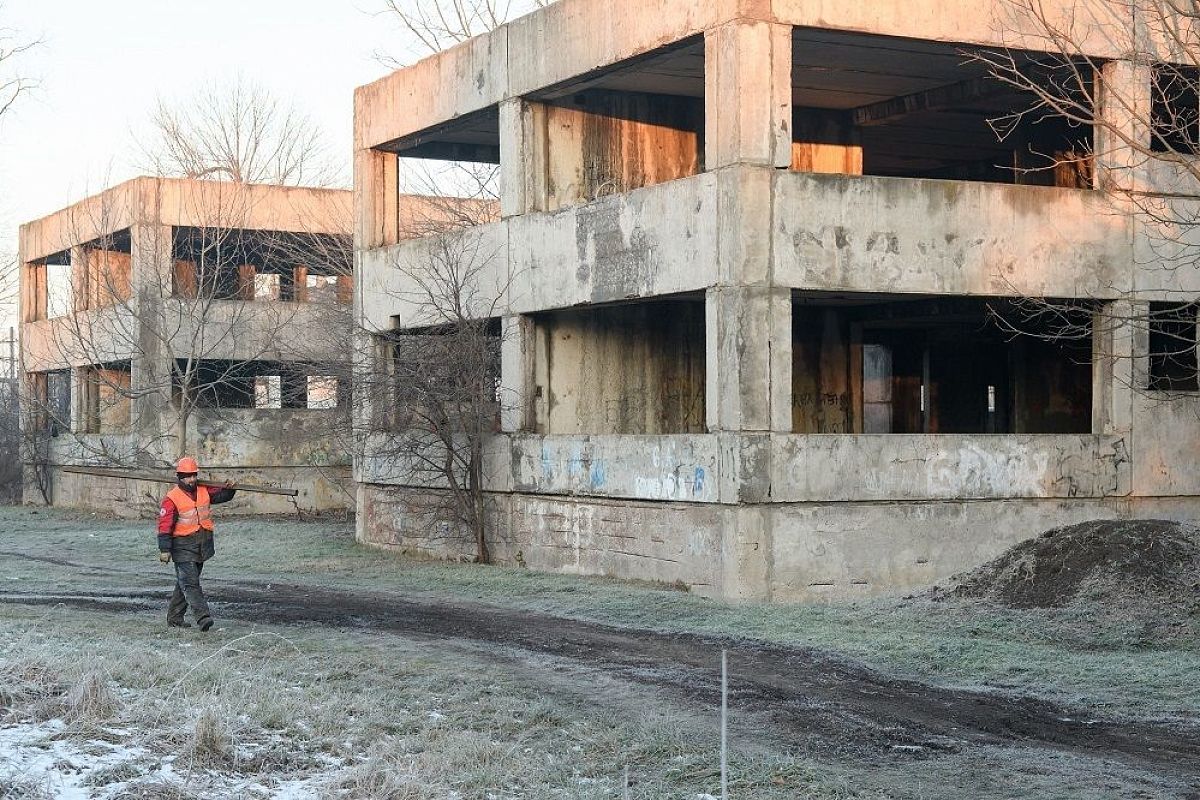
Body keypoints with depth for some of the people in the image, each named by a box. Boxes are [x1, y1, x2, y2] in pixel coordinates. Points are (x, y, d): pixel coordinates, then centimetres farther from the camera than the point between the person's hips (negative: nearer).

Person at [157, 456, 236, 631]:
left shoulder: (204, 491, 7)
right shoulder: (172, 498, -11)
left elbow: (221, 496, 15)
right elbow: (165, 525, -12)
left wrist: (228, 489, -9)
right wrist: (164, 549, -16)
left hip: (203, 545, 6)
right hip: (184, 547, -6)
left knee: (184, 583, 14)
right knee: (191, 583, -11)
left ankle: (174, 618, 22)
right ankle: (203, 617, -20)